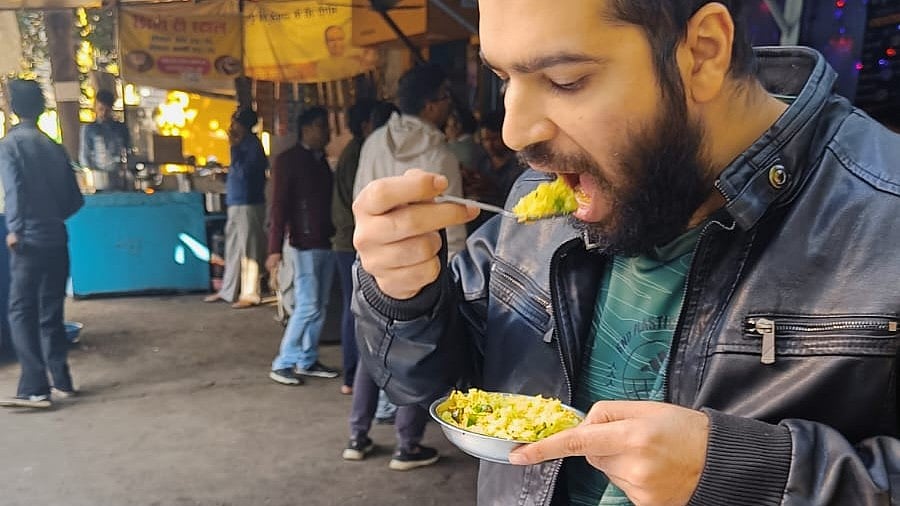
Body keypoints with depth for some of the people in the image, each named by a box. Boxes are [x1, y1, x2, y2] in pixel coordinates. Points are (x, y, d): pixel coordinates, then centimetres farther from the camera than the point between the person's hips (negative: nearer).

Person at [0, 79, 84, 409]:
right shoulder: (54, 147, 13)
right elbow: (75, 199, 13)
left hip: (29, 239, -5)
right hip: (56, 239, 5)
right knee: (51, 312, 13)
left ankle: (34, 389, -7)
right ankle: (61, 382, 18)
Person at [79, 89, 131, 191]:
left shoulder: (121, 128, 14)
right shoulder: (88, 129, 8)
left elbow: (129, 151, 16)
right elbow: (84, 156, 5)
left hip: (120, 178, 2)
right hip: (99, 178, -2)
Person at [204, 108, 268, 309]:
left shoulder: (253, 145, -11)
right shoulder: (242, 143, 15)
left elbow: (243, 172, -21)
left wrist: (234, 147, -18)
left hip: (249, 205, -9)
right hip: (235, 204, 9)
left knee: (248, 250, -4)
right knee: (232, 249, 14)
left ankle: (250, 295, 1)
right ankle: (227, 290, 23)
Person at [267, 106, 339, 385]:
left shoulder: (322, 160, 15)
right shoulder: (288, 160, -6)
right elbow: (279, 206, -11)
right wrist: (275, 249, -17)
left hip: (326, 241, 7)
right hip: (305, 242, -7)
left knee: (320, 306, 9)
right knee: (307, 306, -7)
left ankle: (307, 361, 18)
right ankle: (282, 364, 4)